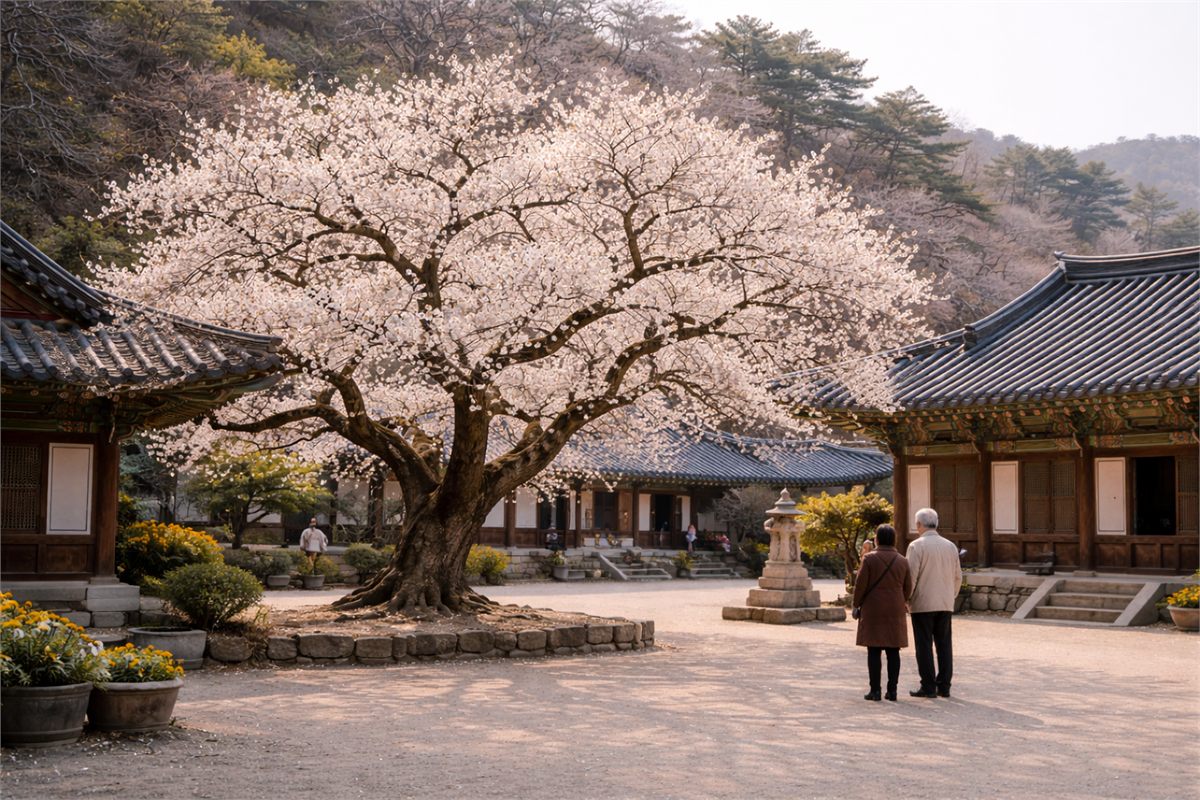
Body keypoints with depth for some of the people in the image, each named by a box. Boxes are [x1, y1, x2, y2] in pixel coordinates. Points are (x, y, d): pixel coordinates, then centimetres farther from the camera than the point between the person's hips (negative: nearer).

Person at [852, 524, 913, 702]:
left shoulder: (869, 558, -7)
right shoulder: (902, 561, 4)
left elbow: (860, 585, -9)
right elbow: (908, 589, 6)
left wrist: (856, 605, 3)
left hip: (873, 611, -3)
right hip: (895, 612, 3)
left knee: (874, 651, -1)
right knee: (893, 651, 5)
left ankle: (875, 690, -3)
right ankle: (892, 690, 4)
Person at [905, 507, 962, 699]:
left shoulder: (917, 546, -9)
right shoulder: (950, 546, 8)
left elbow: (911, 576, -12)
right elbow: (958, 576, 11)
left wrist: (906, 600, 0)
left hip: (922, 604, -5)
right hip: (945, 604, 5)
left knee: (924, 646, 0)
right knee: (944, 644, 9)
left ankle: (928, 687, -1)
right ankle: (944, 686, 9)